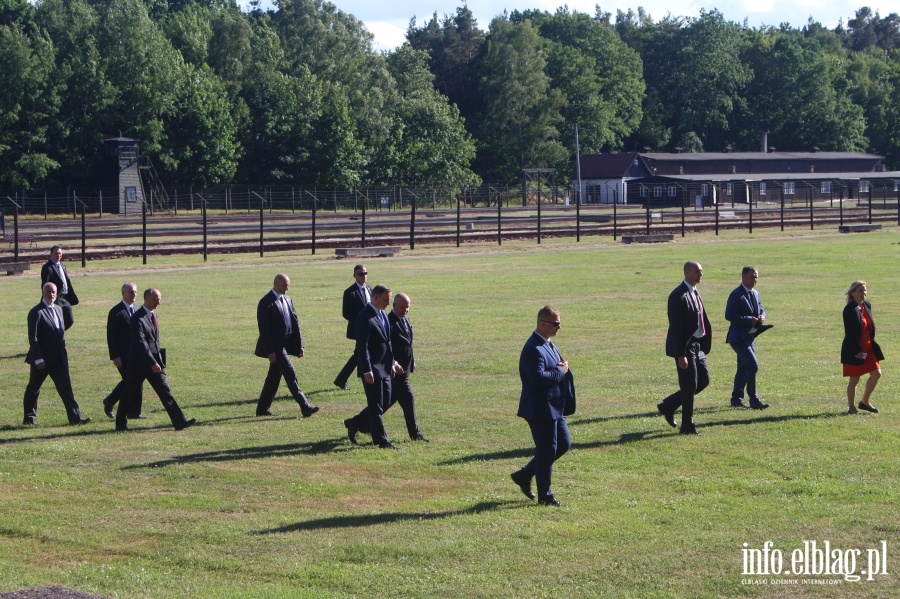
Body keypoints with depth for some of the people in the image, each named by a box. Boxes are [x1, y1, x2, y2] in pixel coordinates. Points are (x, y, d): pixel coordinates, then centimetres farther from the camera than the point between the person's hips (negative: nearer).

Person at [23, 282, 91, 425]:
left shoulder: (58, 309, 11)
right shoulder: (36, 312, -12)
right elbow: (33, 337, -16)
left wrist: (63, 352, 14)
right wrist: (38, 359, -20)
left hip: (59, 358, 6)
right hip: (42, 359, -6)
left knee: (66, 387, -3)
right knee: (33, 388, 10)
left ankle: (75, 417, -8)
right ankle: (29, 417, 24)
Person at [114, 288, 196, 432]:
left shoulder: (153, 315, 11)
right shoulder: (138, 318, -16)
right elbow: (140, 342, -23)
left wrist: (159, 361, 15)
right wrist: (152, 363, -27)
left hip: (154, 363, 7)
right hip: (139, 364, -7)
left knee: (165, 391, -1)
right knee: (129, 394, 5)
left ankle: (179, 421, -7)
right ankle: (120, 424, 18)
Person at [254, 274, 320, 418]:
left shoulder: (287, 299, 13)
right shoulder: (266, 303, -13)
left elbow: (295, 322, 15)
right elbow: (264, 329, -16)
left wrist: (300, 344, 9)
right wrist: (270, 351, -19)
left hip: (285, 344, 8)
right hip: (275, 345, -8)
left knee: (274, 376, 12)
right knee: (290, 375, -11)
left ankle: (262, 408, 21)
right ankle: (305, 407, -12)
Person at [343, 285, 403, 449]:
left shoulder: (382, 315, 13)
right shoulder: (365, 317, -17)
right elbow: (362, 347, -20)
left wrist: (392, 363, 17)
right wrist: (367, 371, -22)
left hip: (384, 369, 9)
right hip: (372, 370, -9)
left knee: (384, 403, 13)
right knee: (376, 406, 0)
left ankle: (354, 424, 27)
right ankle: (381, 441, 8)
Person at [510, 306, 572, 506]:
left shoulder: (548, 345, 13)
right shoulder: (534, 349, -21)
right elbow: (538, 377, -31)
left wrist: (562, 368, 5)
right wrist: (560, 371, -19)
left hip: (554, 407, 11)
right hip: (540, 409, -11)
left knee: (563, 444, 15)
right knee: (547, 450, -2)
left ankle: (524, 475, 25)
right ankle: (545, 496, 11)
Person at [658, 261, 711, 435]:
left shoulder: (695, 293, 12)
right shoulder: (678, 296, -18)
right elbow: (676, 328, -20)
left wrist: (705, 344, 14)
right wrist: (681, 355, -23)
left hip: (697, 346, 9)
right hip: (685, 347, -9)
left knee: (703, 380, 13)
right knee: (689, 386, -2)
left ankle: (668, 406, 24)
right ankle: (687, 426, 10)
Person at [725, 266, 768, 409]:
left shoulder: (755, 294, 13)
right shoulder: (736, 295, -14)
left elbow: (761, 310, 23)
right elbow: (729, 315, -21)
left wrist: (762, 317, -2)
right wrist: (749, 320, -22)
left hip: (750, 337, 9)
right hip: (739, 337, -9)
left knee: (743, 368, 13)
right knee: (753, 365, -15)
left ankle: (736, 399, 22)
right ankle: (754, 400, -10)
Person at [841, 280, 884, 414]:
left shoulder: (867, 306, 8)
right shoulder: (850, 310, -16)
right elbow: (849, 332, -18)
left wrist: (871, 344, 10)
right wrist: (857, 351, -20)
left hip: (868, 347, 8)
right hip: (854, 349, -8)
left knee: (876, 373, 6)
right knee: (854, 380, 0)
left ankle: (864, 402, 21)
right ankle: (851, 407, 13)